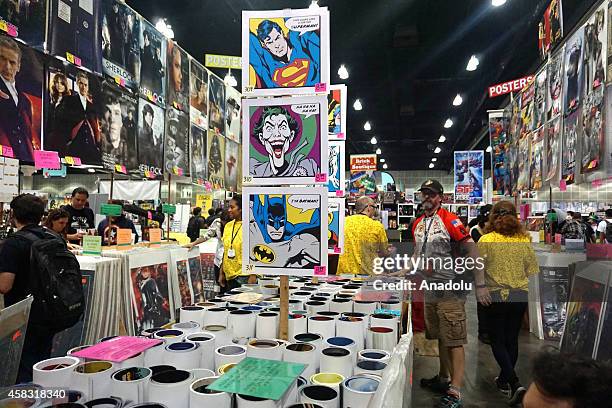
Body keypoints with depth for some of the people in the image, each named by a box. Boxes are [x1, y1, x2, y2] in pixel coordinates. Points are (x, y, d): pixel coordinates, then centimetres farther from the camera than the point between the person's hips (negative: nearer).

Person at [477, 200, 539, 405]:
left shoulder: (486, 240, -12)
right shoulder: (524, 240, -2)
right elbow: (533, 271, 4)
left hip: (495, 297, -4)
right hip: (519, 296, 4)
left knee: (498, 342, 9)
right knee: (512, 339, 17)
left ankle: (515, 384, -3)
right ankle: (504, 380, 32)